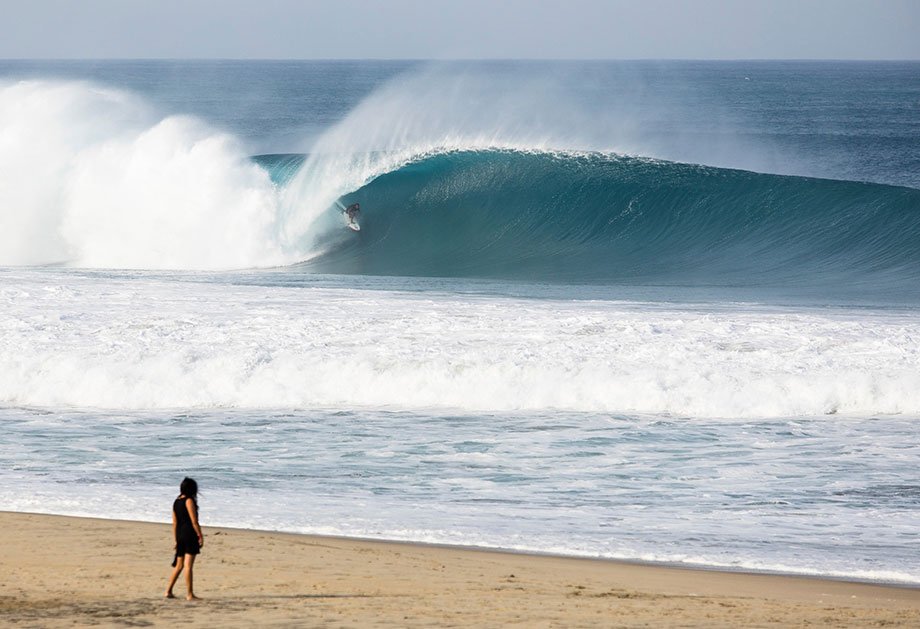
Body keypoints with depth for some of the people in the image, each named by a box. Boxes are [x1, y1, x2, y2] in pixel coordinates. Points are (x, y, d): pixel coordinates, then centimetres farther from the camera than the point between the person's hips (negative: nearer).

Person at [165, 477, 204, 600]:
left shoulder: (176, 502, 13)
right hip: (190, 534, -8)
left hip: (180, 534, 8)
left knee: (179, 566, 15)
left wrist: (176, 540, 20)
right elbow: (194, 521, -13)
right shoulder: (189, 501, -9)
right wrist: (200, 536, -9)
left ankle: (168, 591, 15)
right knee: (188, 566, -8)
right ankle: (190, 594, -7)